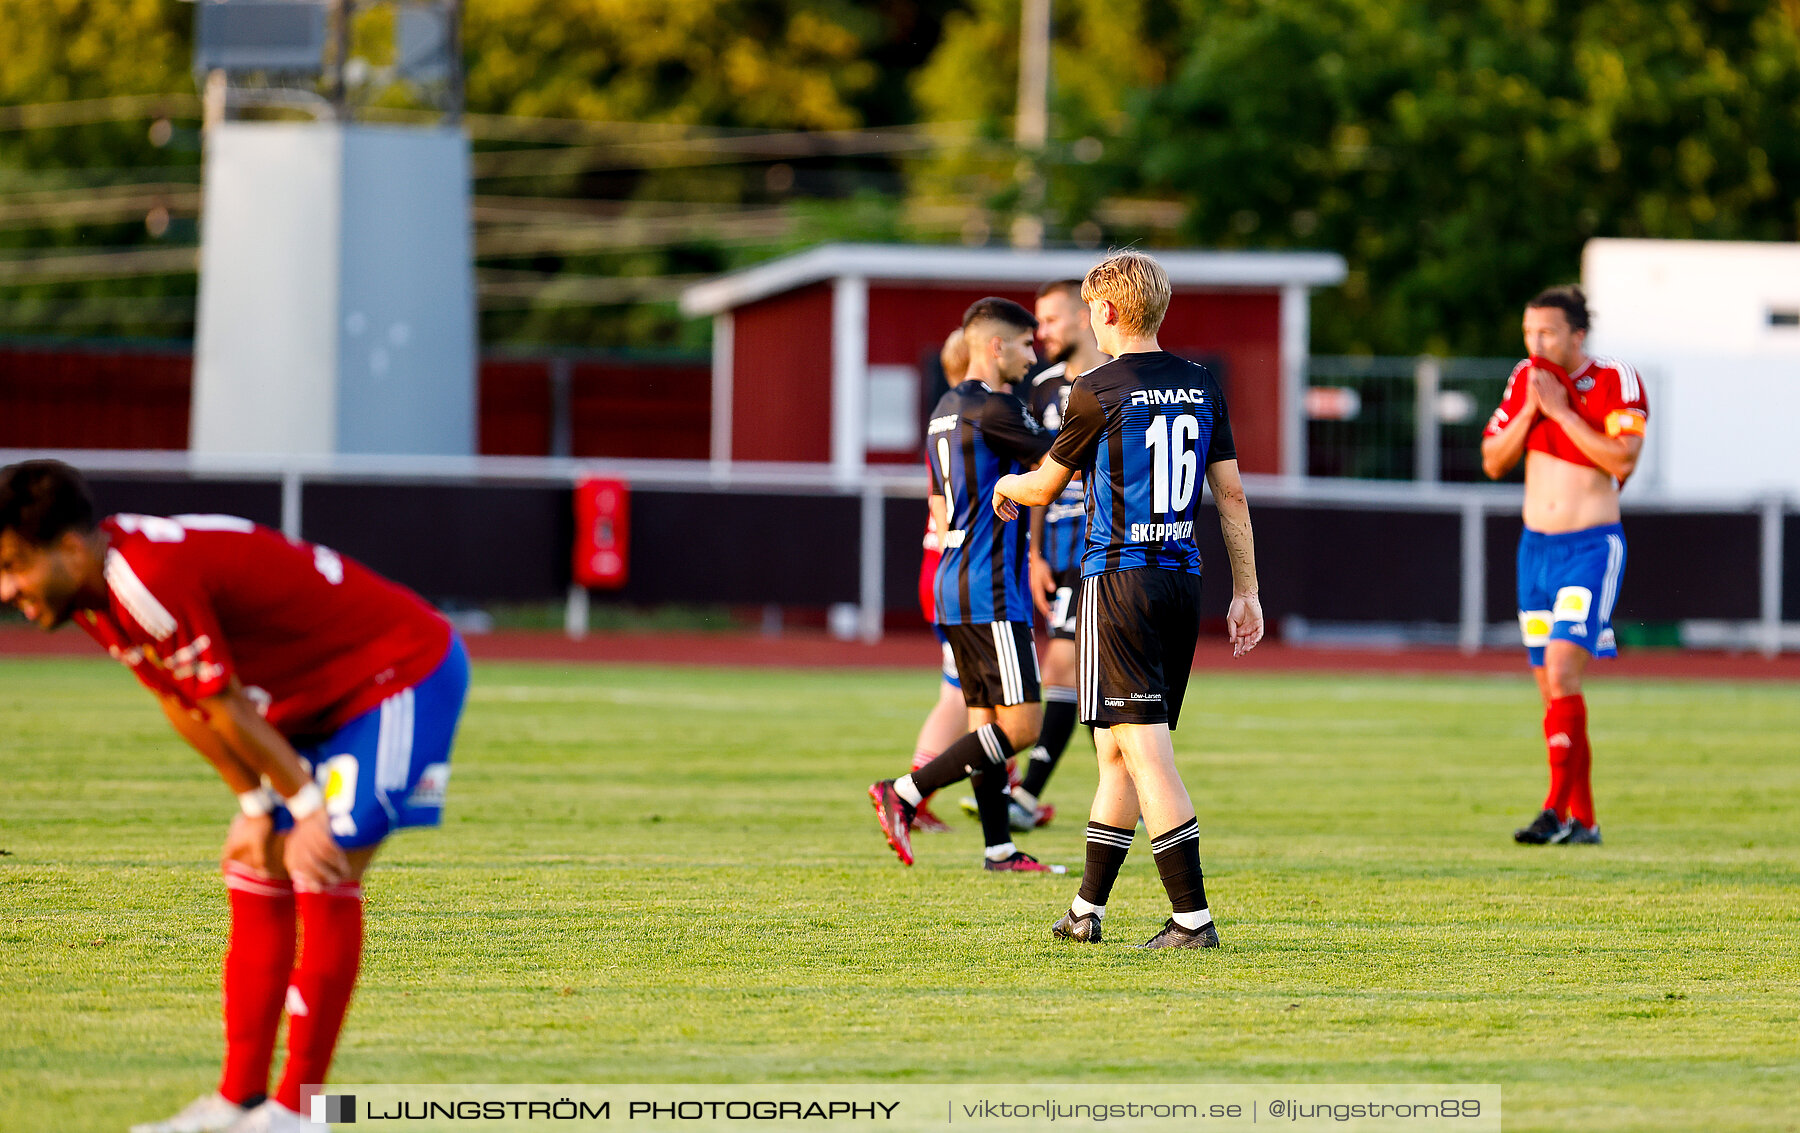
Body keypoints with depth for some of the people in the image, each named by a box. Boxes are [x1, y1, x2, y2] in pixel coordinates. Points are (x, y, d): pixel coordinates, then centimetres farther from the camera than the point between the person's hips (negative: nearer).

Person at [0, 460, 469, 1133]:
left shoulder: (151, 581, -33)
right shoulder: (91, 587, -2)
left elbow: (227, 709, -24)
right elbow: (181, 706, 4)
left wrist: (306, 808, -15)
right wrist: (256, 809, 2)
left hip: (405, 673, -10)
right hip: (317, 699, 10)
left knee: (326, 873, -16)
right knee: (257, 875, 7)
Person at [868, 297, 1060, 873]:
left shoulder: (945, 410, 16)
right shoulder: (993, 409, -14)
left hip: (953, 585, 10)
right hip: (992, 592, -10)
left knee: (987, 717, 10)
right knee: (1021, 724, -10)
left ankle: (999, 847, 8)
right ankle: (904, 793, -12)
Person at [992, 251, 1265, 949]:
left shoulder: (1099, 392, -8)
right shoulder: (1202, 388, 8)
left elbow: (1046, 487, 4)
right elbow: (1231, 493, 10)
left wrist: (1006, 487, 27)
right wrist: (1245, 591, 14)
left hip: (1118, 578, -7)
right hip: (1182, 578, 7)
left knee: (1145, 750, -8)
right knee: (1118, 750, 15)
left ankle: (1192, 917, -15)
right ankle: (1086, 911, 23)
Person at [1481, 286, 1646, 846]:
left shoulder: (1617, 382, -9)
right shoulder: (1525, 379, 7)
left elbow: (1622, 459, -22)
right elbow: (1493, 462, 5)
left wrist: (1561, 410, -19)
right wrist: (1530, 409, -9)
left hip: (1592, 547, -6)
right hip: (1536, 545, 6)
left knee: (1561, 671, -20)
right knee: (1552, 687, 6)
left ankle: (1556, 812, -24)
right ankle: (1583, 820, 13)